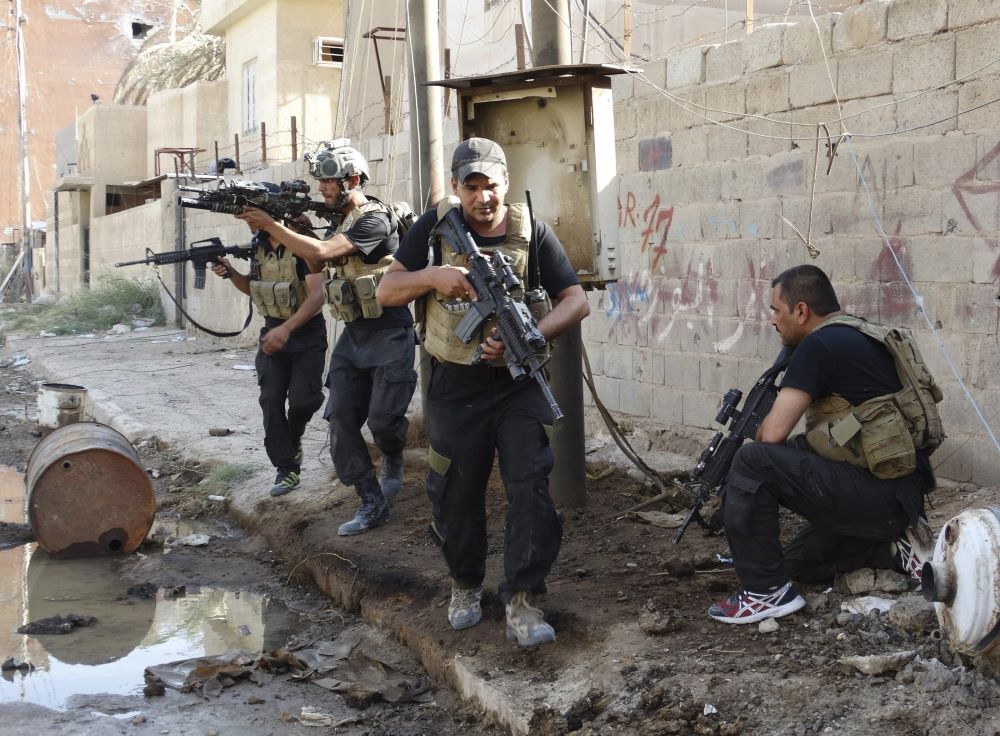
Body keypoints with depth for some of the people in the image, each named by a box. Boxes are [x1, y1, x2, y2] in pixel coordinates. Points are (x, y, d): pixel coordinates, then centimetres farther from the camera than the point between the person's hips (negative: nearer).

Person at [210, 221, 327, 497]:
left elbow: (317, 295, -26)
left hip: (307, 332, -5)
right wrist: (230, 273, -3)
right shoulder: (258, 245, 2)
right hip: (273, 332, 5)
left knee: (301, 400, -11)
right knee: (271, 400, -3)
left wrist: (287, 329, -35)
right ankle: (287, 469, 4)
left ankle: (293, 440, 21)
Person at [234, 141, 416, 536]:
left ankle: (393, 462, 27)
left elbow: (319, 253, -25)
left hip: (388, 334, -8)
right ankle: (373, 504, 4)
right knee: (341, 418, -1)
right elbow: (313, 263, 11)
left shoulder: (374, 220, -17)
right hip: (353, 335, 8)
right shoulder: (340, 221, 12)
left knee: (383, 419, -8)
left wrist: (270, 224, -18)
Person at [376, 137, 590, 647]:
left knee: (530, 489, -10)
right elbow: (386, 292, 0)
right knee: (456, 496, 10)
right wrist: (433, 276, -20)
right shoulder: (435, 228, 0)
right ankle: (465, 585, 32)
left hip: (518, 387, -1)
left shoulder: (531, 232, -3)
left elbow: (576, 301, -5)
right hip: (454, 389, 1)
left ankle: (522, 600, -2)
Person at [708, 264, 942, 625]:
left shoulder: (819, 345, -14)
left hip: (878, 496, -10)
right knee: (799, 562, 25)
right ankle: (896, 547, 14)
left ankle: (765, 591, -9)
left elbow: (773, 433, -16)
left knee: (752, 463, -16)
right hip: (903, 498, 10)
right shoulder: (860, 338, 15)